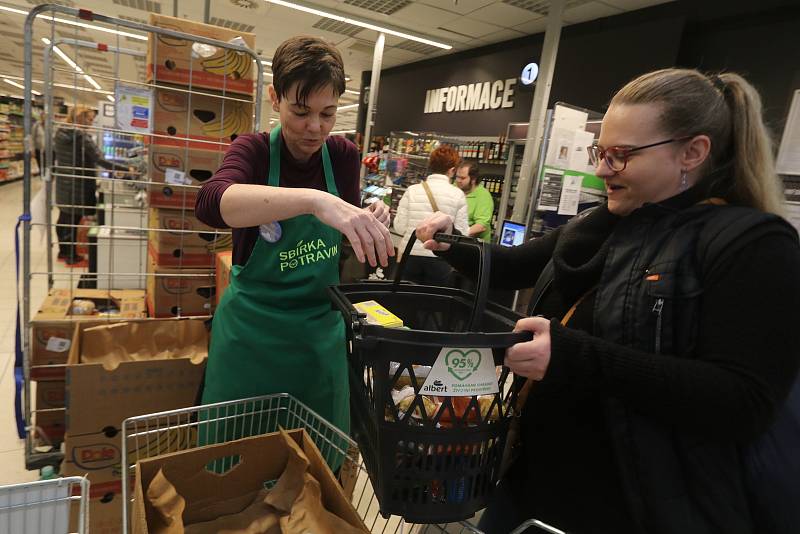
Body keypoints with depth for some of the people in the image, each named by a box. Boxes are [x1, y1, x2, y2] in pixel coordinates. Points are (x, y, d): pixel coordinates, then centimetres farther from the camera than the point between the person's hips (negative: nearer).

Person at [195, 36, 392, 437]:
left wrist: (369, 226, -13)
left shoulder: (344, 155, -2)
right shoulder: (253, 150, -11)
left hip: (321, 331, 3)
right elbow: (210, 203, -35)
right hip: (253, 329, -3)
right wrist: (313, 199, -48)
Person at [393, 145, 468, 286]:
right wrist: (472, 231, 17)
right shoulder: (458, 194, -4)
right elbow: (461, 233, -4)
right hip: (439, 259, -1)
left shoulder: (412, 190, -1)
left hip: (410, 256, 1)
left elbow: (399, 228, -3)